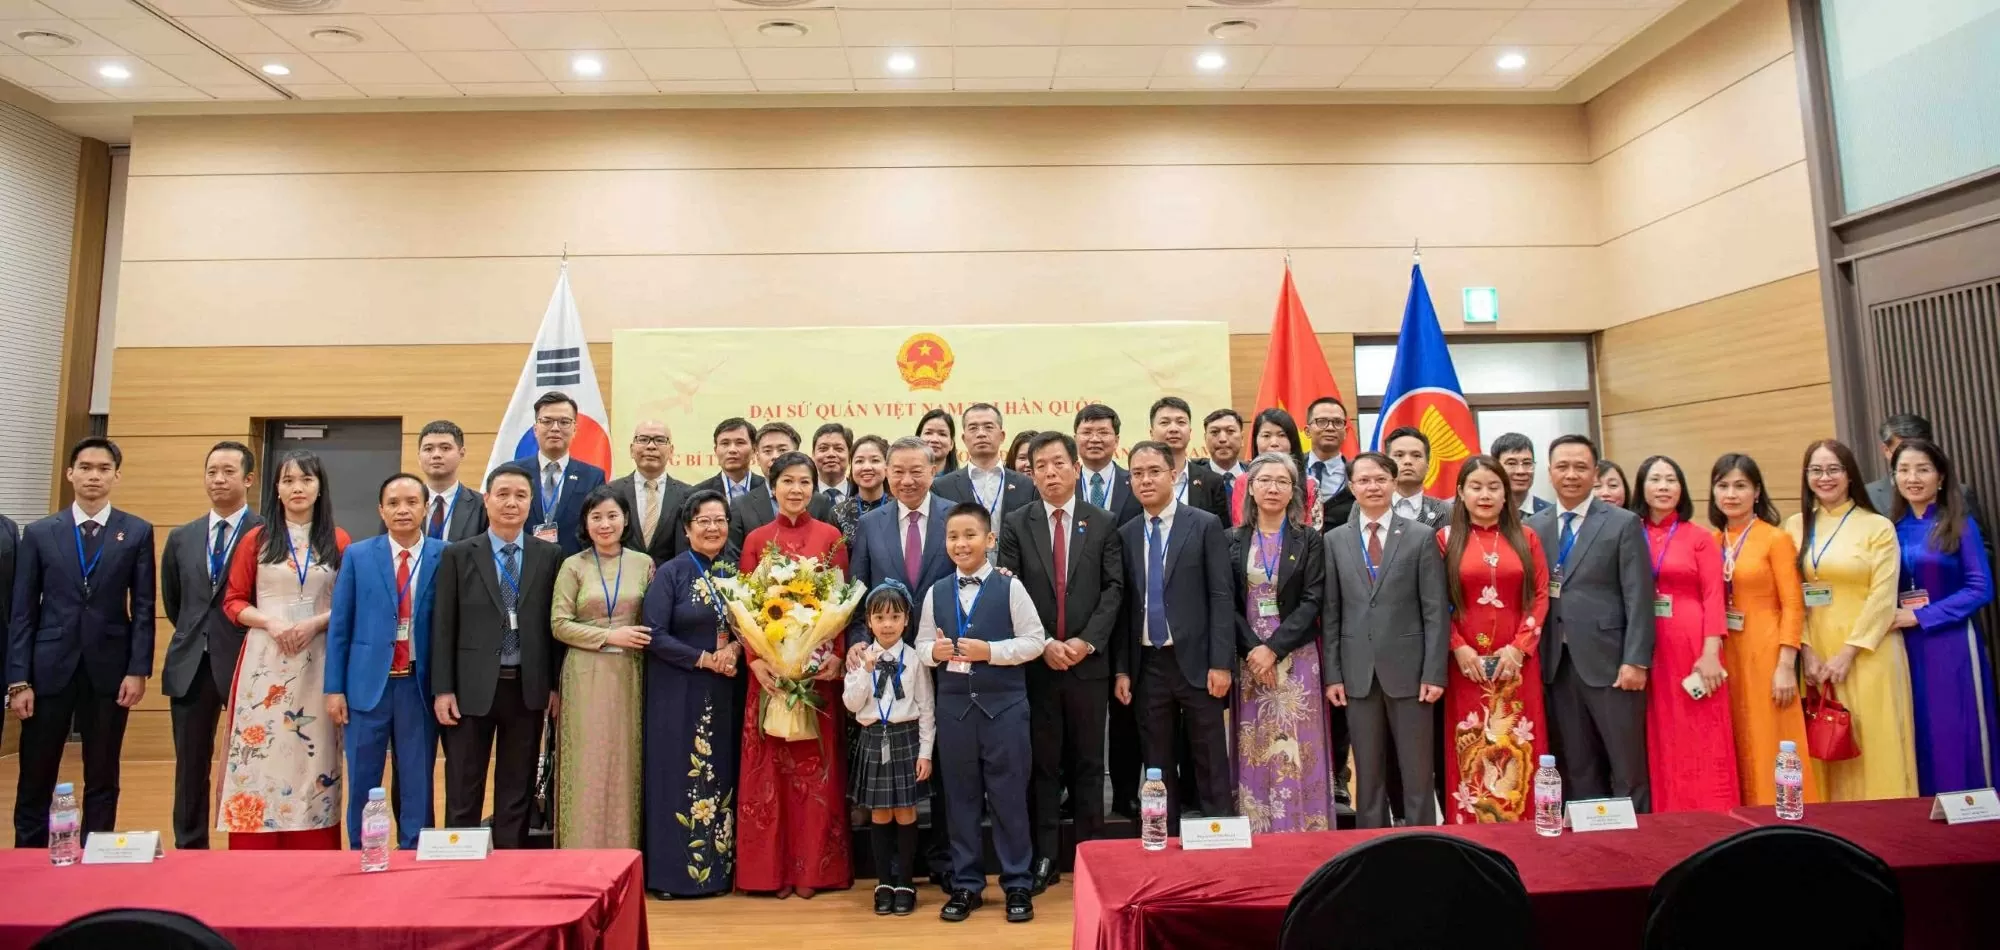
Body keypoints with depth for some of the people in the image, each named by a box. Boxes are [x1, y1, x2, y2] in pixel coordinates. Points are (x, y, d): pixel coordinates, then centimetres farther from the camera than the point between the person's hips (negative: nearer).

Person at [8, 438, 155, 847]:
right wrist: (18, 679, -3)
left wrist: (138, 670, -7)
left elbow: (144, 608, 0)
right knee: (34, 780, 7)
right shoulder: (39, 533, 5)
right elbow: (22, 611, 3)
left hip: (109, 669, -1)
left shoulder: (137, 532, 3)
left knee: (102, 780, 8)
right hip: (49, 668, 1)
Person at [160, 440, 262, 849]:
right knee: (191, 767, 11)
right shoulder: (181, 537, 11)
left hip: (245, 663, -5)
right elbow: (172, 603, 21)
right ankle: (189, 851, 22)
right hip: (192, 665, 5)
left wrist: (243, 644, 1)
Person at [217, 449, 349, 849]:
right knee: (260, 755, -3)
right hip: (265, 660, 0)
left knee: (313, 757, 1)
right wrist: (270, 622, -10)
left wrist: (315, 623, -12)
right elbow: (233, 601, 7)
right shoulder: (255, 540, 7)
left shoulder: (338, 542, 6)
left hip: (318, 662, 0)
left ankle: (313, 865, 7)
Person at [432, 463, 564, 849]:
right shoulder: (458, 555, 2)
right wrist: (442, 689, -5)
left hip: (528, 688, 1)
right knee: (463, 794, 7)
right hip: (473, 687, -1)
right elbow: (443, 626, 0)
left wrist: (557, 684, 2)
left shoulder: (550, 555, 3)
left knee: (518, 793, 10)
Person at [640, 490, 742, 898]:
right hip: (679, 695, -4)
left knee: (721, 777, 8)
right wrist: (705, 659, -15)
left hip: (724, 696, 4)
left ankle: (720, 869, 17)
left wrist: (735, 649, -10)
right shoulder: (670, 574, -4)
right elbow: (655, 635, -11)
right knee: (681, 778, -1)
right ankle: (675, 872, 10)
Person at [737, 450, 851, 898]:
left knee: (817, 764, 3)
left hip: (819, 665, -1)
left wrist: (838, 657, -12)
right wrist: (754, 660, -11)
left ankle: (814, 866, 13)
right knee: (770, 765, 4)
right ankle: (773, 867, 14)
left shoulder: (830, 537, 4)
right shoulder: (756, 540, 6)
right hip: (770, 666, 1)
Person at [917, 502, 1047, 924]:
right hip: (953, 706, 3)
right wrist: (933, 651, -11)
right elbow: (921, 643, 11)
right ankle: (965, 884, 24)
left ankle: (1018, 884, 19)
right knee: (960, 798, 11)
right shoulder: (936, 592, 5)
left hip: (1004, 705, -3)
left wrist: (989, 650, -16)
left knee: (1009, 797, 6)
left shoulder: (1010, 588, -5)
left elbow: (1034, 641, -6)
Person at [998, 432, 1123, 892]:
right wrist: (1043, 643, -10)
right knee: (1043, 762, 7)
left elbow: (1114, 588, 1)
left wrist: (1087, 640, -10)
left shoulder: (1102, 523, 5)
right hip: (1035, 661, 0)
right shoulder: (1017, 523, 3)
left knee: (1088, 762, 9)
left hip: (1089, 659, 0)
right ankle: (1045, 857, 15)